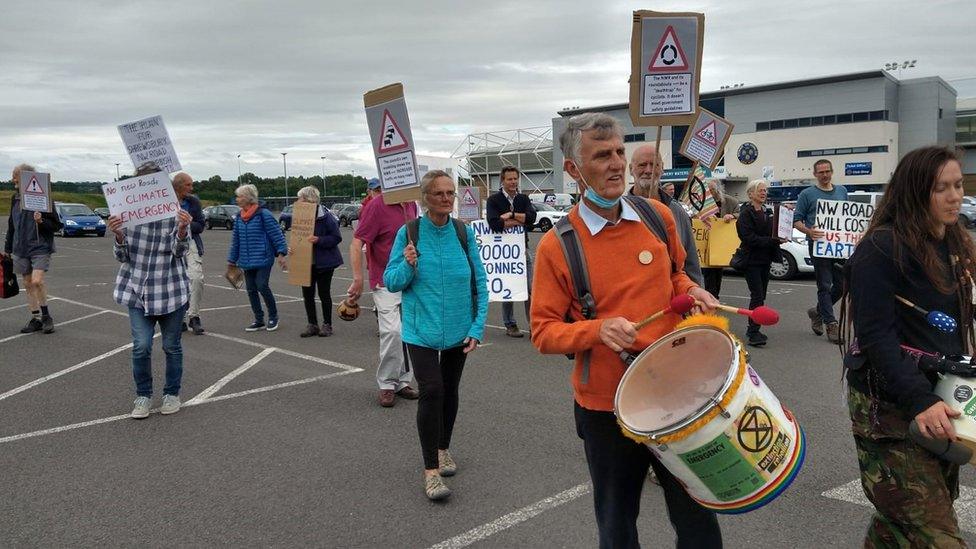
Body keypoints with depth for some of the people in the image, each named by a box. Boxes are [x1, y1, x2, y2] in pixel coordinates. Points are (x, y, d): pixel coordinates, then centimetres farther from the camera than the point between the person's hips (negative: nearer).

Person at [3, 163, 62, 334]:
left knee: (37, 281, -19)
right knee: (27, 284, 8)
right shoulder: (15, 198, 8)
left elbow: (56, 225, -7)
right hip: (21, 248, 6)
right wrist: (7, 248, 20)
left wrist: (41, 221, -26)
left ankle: (46, 315, 0)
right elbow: (11, 225, 19)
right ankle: (36, 319, 17)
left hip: (40, 248, -6)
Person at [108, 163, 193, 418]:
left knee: (172, 346, 10)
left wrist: (182, 230, -34)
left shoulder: (176, 212, -7)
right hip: (138, 289, 1)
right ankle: (143, 395, 14)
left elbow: (180, 251, -14)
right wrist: (119, 235, -22)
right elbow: (123, 256, -1)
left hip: (171, 290, -1)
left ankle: (172, 393, 27)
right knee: (141, 346, -6)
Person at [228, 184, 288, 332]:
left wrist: (281, 254, -15)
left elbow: (276, 234, -10)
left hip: (263, 259, -7)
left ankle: (273, 317, 7)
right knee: (251, 290, 8)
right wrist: (232, 260, 20)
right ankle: (259, 320, 19)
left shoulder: (263, 214, -10)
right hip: (246, 261, 7)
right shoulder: (239, 218, 11)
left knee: (262, 286, -12)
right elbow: (235, 240, 18)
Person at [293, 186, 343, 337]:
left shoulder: (325, 216, -15)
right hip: (306, 262, 6)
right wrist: (292, 248, -4)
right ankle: (312, 325, 20)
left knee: (324, 293, 4)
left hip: (324, 262, -6)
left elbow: (336, 238, -15)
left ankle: (327, 325, 19)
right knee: (307, 293, 8)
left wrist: (319, 240, -26)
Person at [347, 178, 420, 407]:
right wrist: (358, 280, -22)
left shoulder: (411, 204, 7)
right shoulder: (376, 206, -14)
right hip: (386, 283, -7)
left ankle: (403, 382, 22)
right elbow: (356, 244, -16)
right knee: (393, 331, -16)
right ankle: (386, 385, 0)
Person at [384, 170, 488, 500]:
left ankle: (443, 448, 38)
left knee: (450, 390, 16)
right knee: (431, 391, -13)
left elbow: (480, 282, 1)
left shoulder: (464, 233, -3)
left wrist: (477, 327, -6)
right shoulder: (408, 233, -7)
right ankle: (431, 469, -2)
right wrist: (407, 265, -24)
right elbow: (391, 282, -3)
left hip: (459, 330, 3)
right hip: (422, 330, -3)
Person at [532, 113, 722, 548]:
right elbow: (543, 331, -8)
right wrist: (599, 329, -24)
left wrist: (691, 292, -3)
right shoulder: (557, 246, -11)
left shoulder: (658, 216, -1)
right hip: (606, 409, -2)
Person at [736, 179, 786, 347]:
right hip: (752, 260, -8)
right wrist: (772, 240, -21)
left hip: (765, 260, 8)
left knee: (760, 296, 9)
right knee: (757, 296, -13)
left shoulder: (767, 212, 16)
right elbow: (749, 238, -18)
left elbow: (773, 232, 23)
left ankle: (753, 330, 17)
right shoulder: (746, 213, -9)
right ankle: (753, 334, -13)